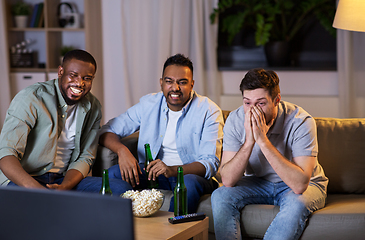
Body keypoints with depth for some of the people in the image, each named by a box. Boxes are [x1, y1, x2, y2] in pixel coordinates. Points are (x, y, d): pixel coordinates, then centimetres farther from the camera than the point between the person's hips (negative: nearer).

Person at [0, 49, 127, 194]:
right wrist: (37, 189, -38)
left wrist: (64, 187, -16)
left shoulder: (93, 108, 7)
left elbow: (85, 157, 7)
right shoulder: (30, 99, -12)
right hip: (20, 181, -6)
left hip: (63, 181, 6)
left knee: (118, 187, -17)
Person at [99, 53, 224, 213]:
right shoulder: (148, 104, 3)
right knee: (114, 174, -22)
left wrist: (173, 170, -34)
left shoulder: (210, 111, -8)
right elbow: (107, 131, 3)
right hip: (151, 171, 3)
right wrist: (122, 150, -21)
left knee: (188, 183, -38)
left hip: (192, 173, -3)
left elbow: (210, 163, -16)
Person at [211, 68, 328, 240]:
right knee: (221, 196, -22)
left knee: (296, 203, -35)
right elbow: (227, 180, -21)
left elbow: (299, 185, -37)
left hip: (305, 186, -3)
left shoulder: (301, 121, -27)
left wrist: (263, 141, -39)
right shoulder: (235, 120, -16)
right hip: (258, 183, 3)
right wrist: (249, 142, -35)